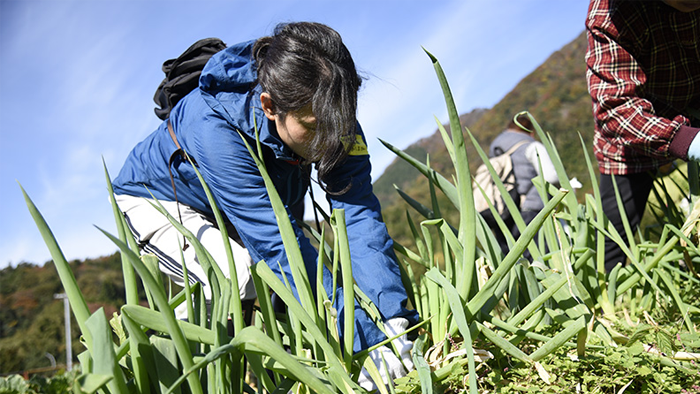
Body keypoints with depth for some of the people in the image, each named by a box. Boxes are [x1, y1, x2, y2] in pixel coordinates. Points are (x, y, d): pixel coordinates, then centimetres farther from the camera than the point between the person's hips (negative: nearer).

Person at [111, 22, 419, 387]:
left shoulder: (325, 113, -26)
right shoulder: (214, 128, -42)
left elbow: (359, 216, -31)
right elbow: (280, 245, -45)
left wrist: (395, 318, -42)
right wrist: (367, 340, -47)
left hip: (251, 205, 6)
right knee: (238, 276, -31)